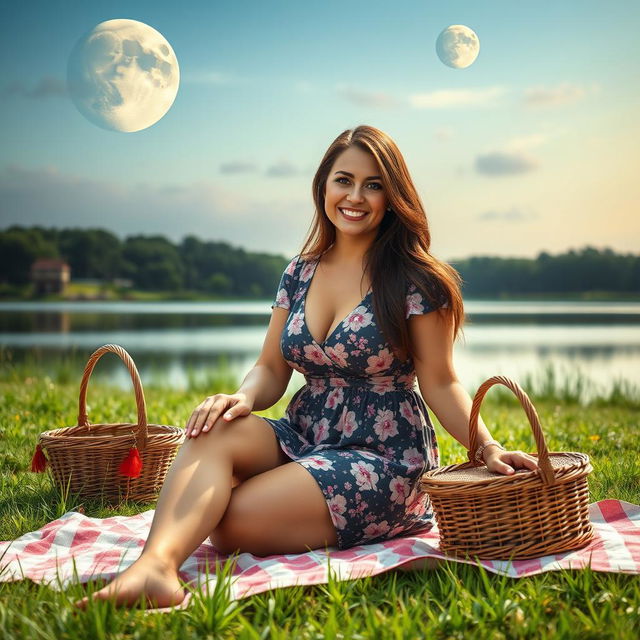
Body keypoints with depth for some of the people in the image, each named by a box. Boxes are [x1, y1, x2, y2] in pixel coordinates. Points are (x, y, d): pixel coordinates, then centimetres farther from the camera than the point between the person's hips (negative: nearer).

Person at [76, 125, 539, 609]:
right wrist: (244, 398, -15)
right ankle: (156, 563, -47)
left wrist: (487, 447, -20)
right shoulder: (298, 275, 9)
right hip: (302, 440, 6)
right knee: (214, 430, -29)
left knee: (228, 520, -29)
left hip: (381, 459, -5)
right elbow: (271, 370, 8)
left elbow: (440, 383, -5)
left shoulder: (415, 281, -6)